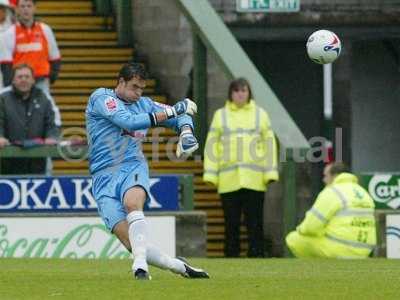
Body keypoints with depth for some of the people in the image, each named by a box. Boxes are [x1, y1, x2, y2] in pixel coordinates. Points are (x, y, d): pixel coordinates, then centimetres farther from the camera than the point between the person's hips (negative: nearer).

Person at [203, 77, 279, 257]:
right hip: (229, 180, 0)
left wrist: (270, 172, 0)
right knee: (231, 222, 1)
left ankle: (256, 256, -1)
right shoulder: (221, 115, 11)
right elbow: (212, 146, 8)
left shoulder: (260, 114, 12)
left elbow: (269, 143, 9)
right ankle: (231, 256, 6)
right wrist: (211, 174, 0)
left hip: (254, 180, 0)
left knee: (255, 221, -4)